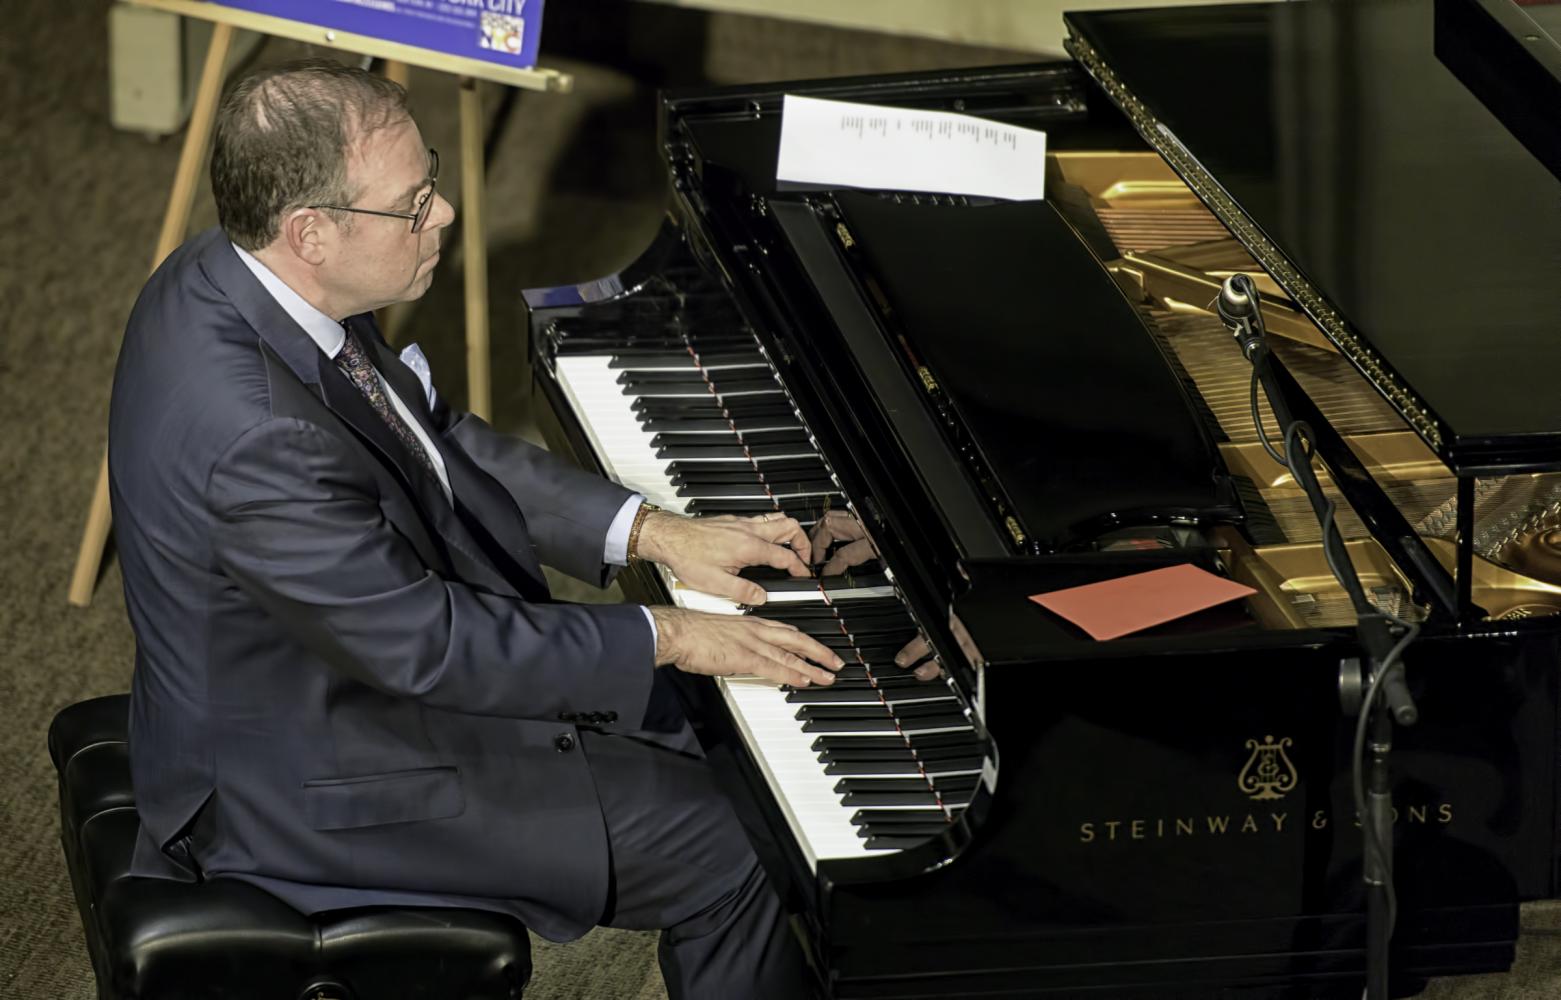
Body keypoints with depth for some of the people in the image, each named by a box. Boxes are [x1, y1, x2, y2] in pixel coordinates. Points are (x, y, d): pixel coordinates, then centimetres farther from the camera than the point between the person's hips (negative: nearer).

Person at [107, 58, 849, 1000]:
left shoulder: (233, 276, -6)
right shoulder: (257, 437, -37)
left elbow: (437, 438, 7)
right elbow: (430, 647, -27)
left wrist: (657, 533, 0)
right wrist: (670, 637, -17)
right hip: (312, 792, -10)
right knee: (737, 854, -6)